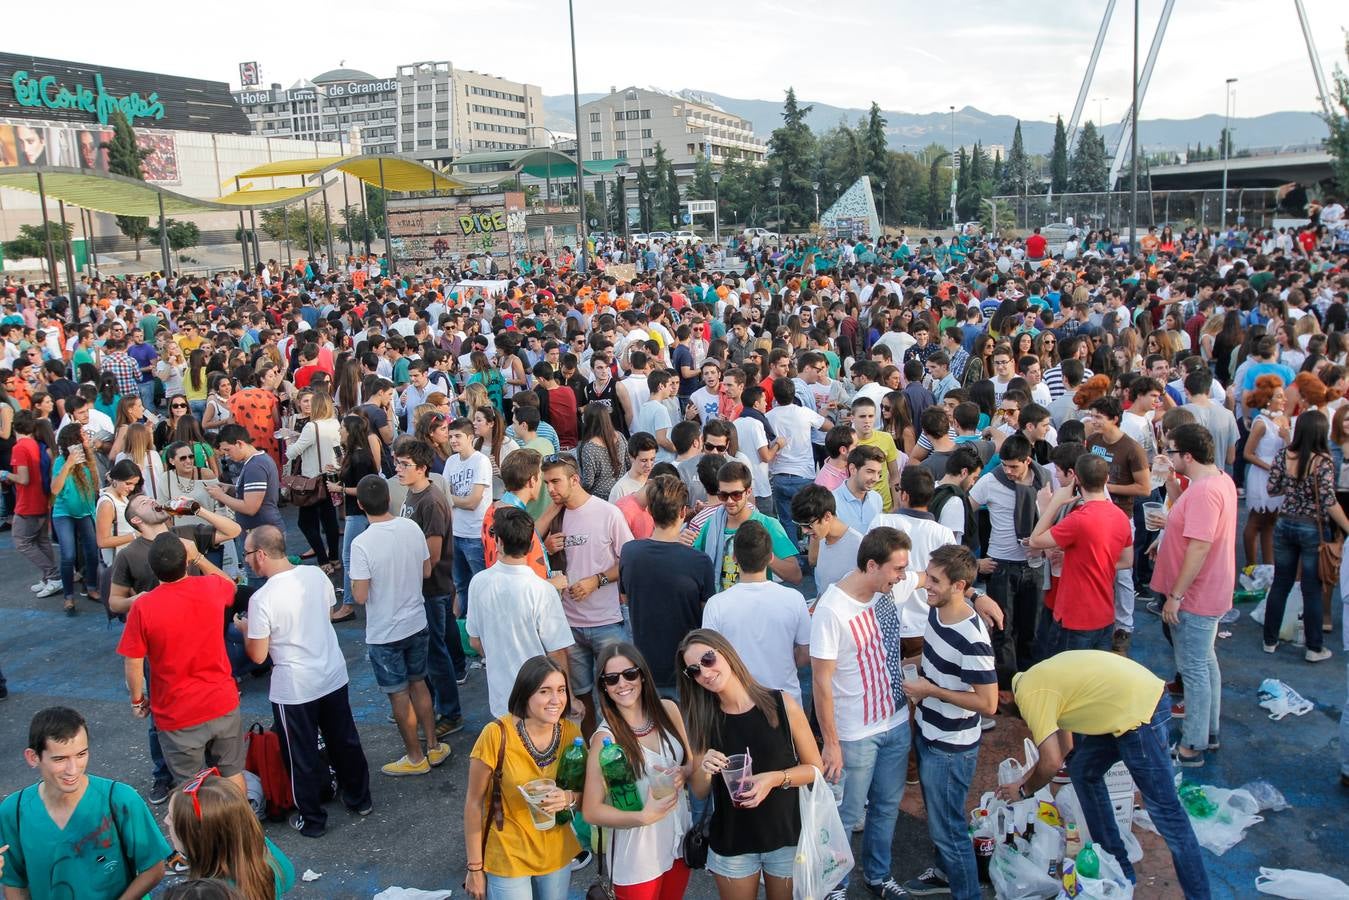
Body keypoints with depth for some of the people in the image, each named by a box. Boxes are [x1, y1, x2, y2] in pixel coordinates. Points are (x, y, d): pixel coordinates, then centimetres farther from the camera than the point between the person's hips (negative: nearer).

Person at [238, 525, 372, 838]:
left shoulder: (262, 599, -23)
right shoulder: (315, 574, -7)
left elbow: (258, 655, -14)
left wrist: (245, 629, 4)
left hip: (294, 689, -5)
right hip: (334, 675, 5)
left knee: (303, 757, 13)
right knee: (345, 741, 21)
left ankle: (311, 820, 27)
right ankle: (360, 799, 37)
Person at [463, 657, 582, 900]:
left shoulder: (571, 732, -10)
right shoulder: (497, 734, -22)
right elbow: (474, 803, -12)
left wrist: (568, 798, -20)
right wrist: (475, 868, -7)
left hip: (557, 853, 4)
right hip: (507, 858, -4)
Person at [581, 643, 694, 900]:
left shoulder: (667, 710, -6)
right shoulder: (605, 738, -19)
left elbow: (691, 762, 6)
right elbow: (591, 811, -16)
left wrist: (682, 774, -15)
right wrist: (644, 816, -27)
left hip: (679, 837, 5)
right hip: (636, 852, -5)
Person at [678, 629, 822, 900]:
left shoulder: (782, 705, -14)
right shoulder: (703, 721, -7)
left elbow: (814, 767, -5)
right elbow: (699, 793, 0)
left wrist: (775, 779, -21)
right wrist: (703, 770, -21)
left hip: (786, 836, -1)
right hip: (731, 844, 1)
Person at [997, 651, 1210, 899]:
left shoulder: (1030, 695, -13)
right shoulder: (1040, 677, 15)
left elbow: (1051, 763, -16)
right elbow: (1064, 745, 23)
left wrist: (1024, 790, 1)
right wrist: (1027, 777, 26)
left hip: (1140, 713, -10)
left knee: (1163, 809, -3)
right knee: (1082, 771, 18)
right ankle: (1117, 867, 27)